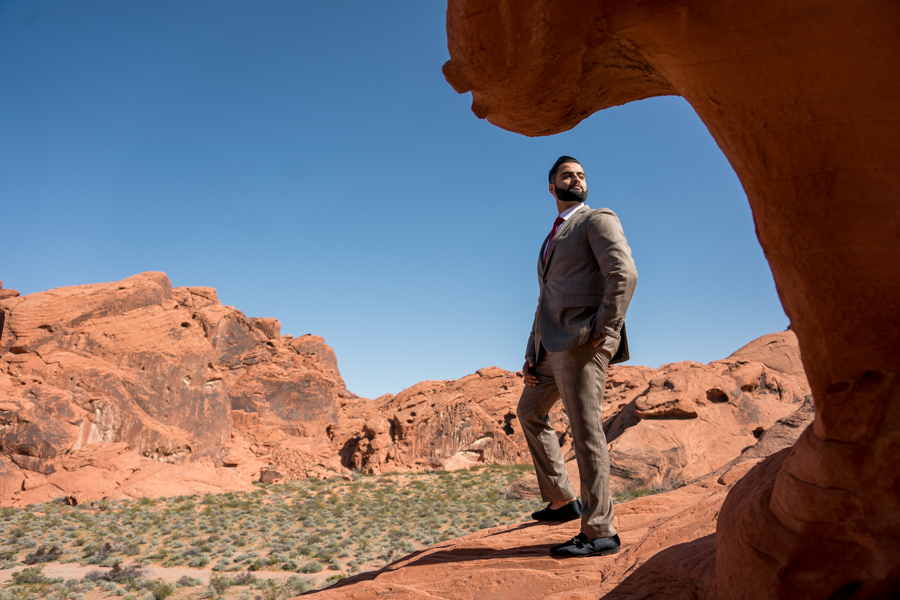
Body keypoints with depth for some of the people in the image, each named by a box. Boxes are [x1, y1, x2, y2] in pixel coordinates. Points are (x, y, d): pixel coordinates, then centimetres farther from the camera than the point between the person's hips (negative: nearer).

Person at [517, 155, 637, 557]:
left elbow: (624, 273, -15)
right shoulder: (553, 240, 26)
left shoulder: (598, 219, 1)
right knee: (530, 412, 20)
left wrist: (603, 331, -19)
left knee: (585, 430, -9)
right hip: (554, 344, 10)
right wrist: (532, 355, 15)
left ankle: (599, 532, -1)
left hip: (583, 340, -10)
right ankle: (562, 500, 27)